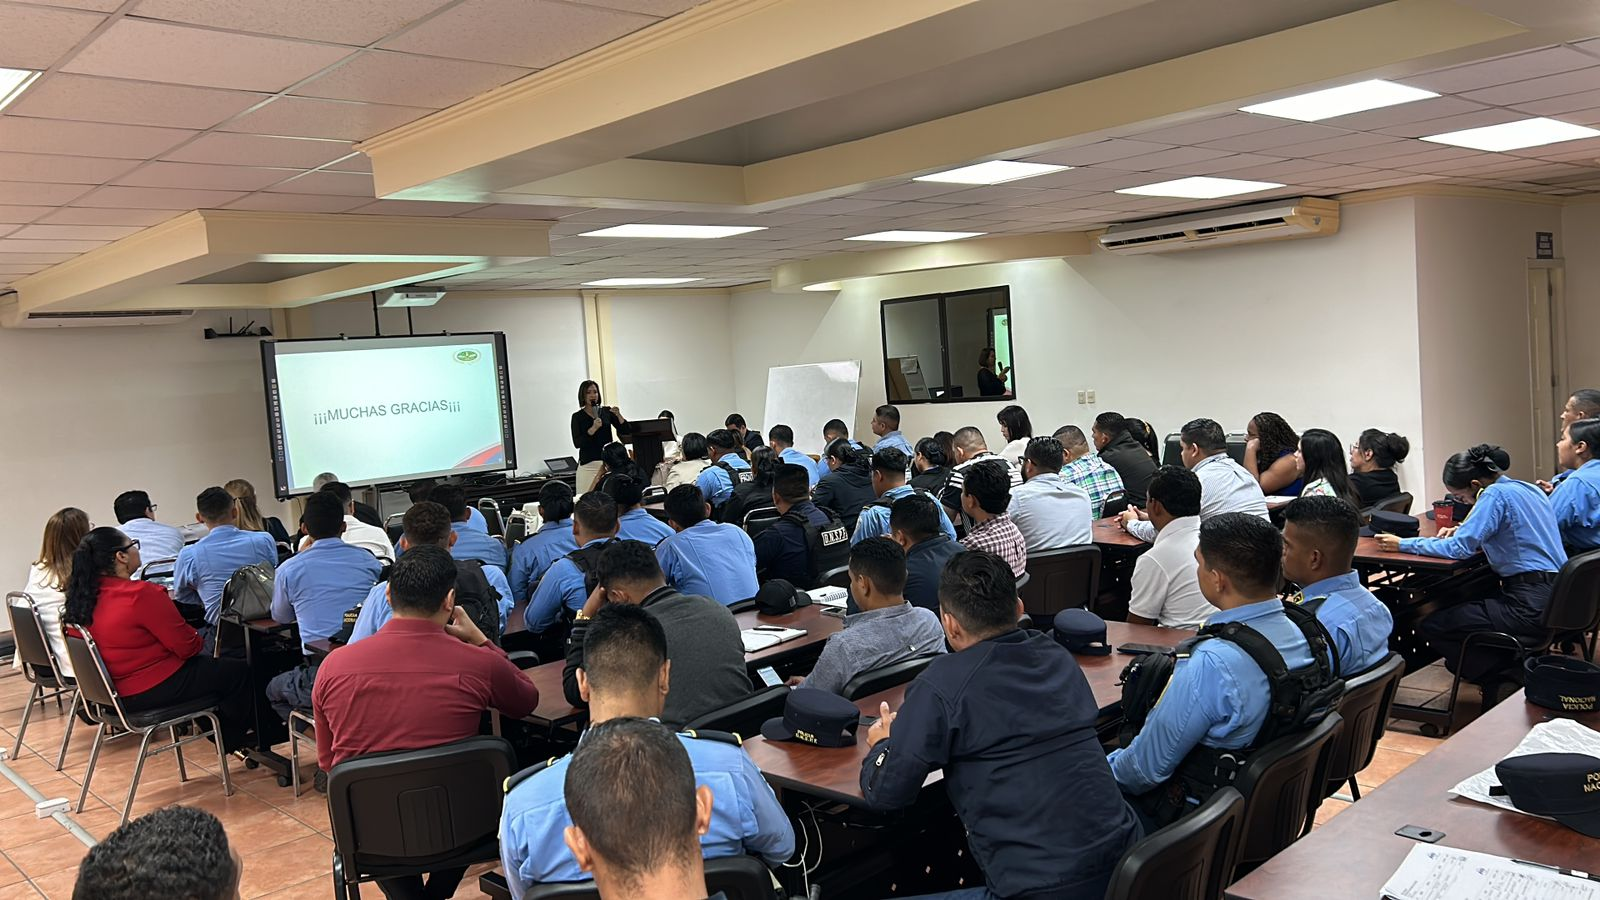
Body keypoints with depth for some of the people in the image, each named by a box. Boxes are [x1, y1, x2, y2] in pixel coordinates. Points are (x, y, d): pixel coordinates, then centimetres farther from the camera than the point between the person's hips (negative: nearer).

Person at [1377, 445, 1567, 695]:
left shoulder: (1496, 494, -13)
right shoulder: (1525, 489, 14)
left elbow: (1459, 548, -16)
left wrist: (1403, 544, -7)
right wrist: (1462, 530, 15)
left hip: (1531, 606, -10)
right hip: (1553, 594, 10)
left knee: (1429, 627, -7)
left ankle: (1500, 682, -1)